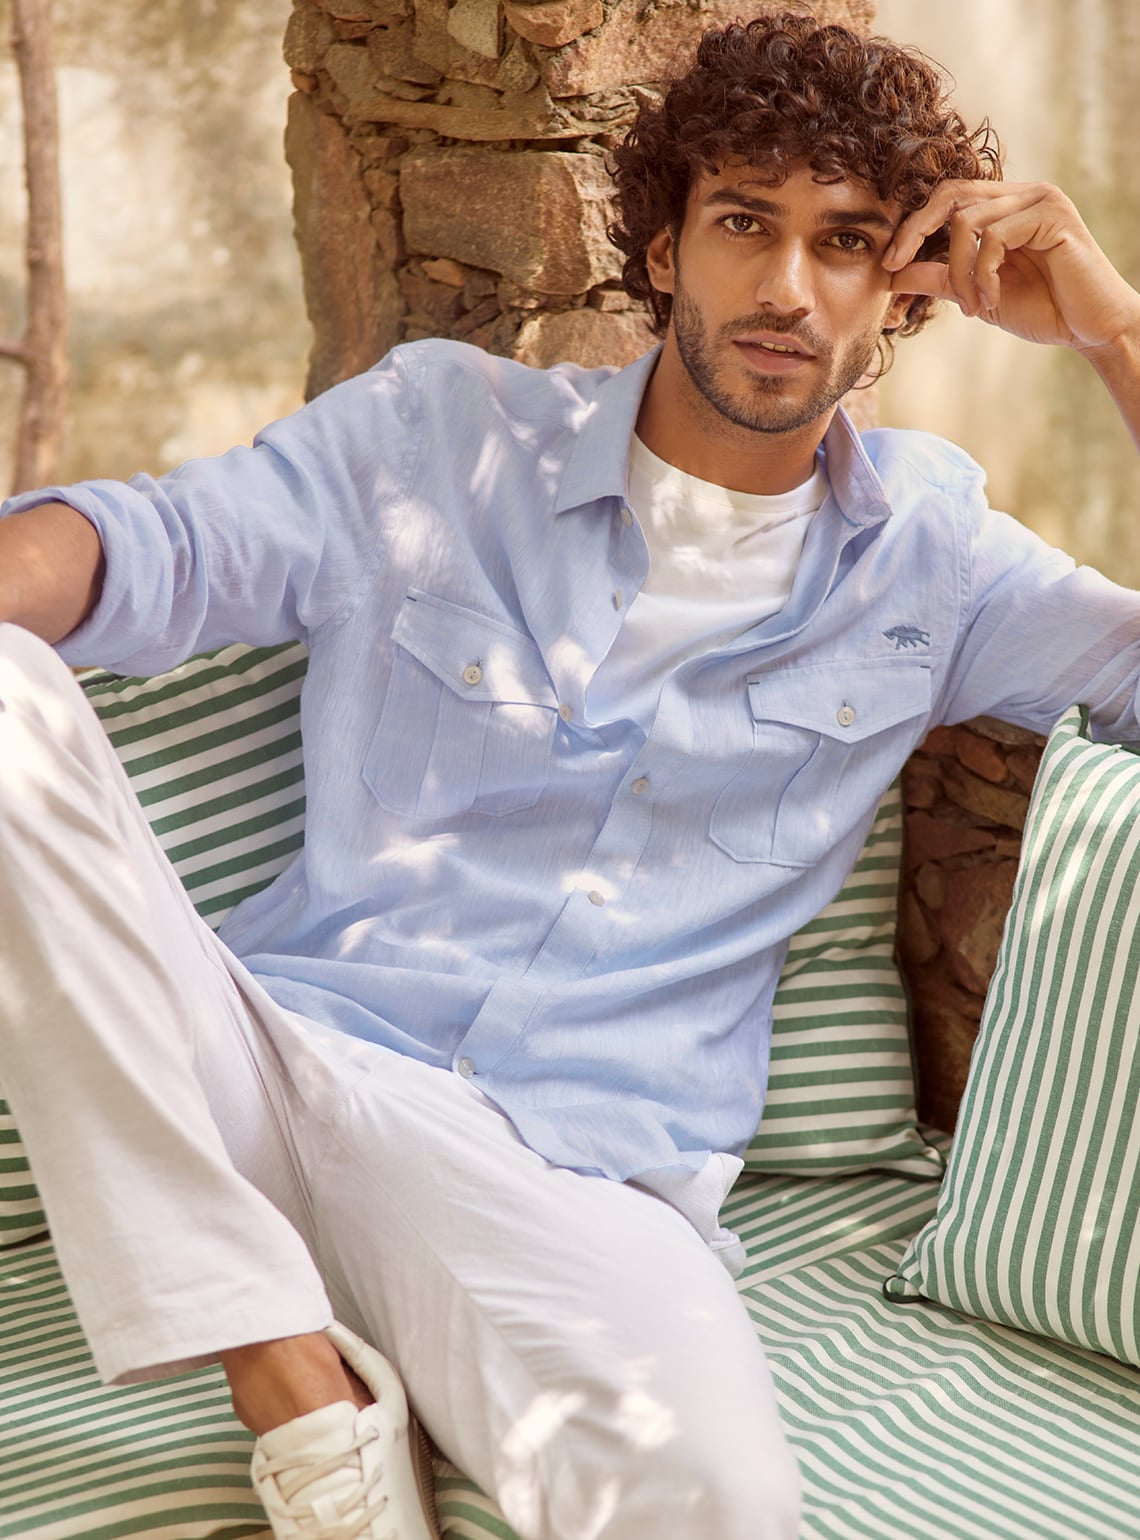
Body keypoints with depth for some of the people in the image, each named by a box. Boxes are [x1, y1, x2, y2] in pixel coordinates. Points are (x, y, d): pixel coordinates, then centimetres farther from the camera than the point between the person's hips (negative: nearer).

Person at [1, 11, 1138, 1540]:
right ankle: (303, 1395, -20)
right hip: (278, 1066, 3)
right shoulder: (444, 429, 10)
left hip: (580, 1176, -2)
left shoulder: (921, 549, 12)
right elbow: (162, 541, 0)